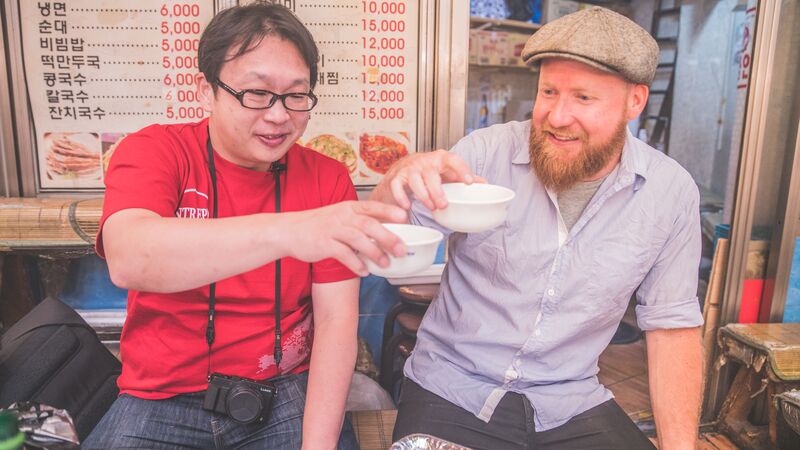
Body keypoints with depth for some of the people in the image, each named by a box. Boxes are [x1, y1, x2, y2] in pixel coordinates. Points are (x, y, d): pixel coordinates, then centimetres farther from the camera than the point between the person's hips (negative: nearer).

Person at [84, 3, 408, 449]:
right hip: (162, 399, 0)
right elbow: (128, 260, -29)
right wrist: (284, 232, -43)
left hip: (287, 394, 1)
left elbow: (336, 320, -7)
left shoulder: (328, 179, -5)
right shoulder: (153, 152, -8)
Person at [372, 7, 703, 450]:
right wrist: (400, 182, -33)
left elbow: (671, 326, 2)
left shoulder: (671, 192, -6)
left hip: (571, 406, 2)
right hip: (449, 393, -1)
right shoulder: (487, 151, -12)